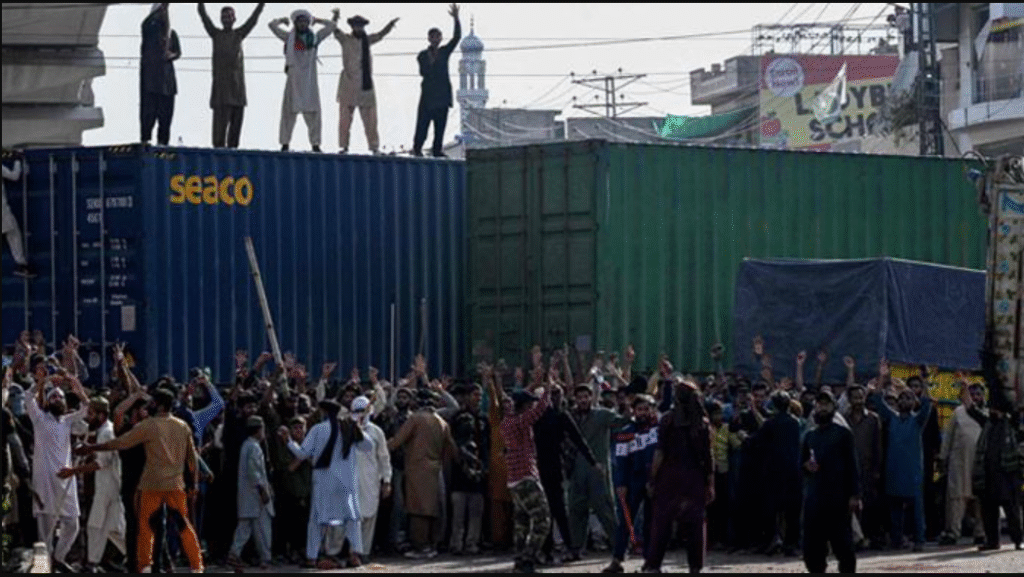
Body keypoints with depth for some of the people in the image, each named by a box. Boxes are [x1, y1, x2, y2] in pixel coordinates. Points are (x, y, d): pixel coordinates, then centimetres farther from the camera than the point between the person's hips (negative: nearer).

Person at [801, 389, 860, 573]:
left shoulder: (843, 433, 2)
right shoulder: (810, 436, 15)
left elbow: (852, 465, -1)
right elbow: (801, 462, 22)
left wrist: (854, 495, -9)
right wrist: (806, 466, -3)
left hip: (838, 496, -4)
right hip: (814, 496, 4)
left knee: (843, 543, -3)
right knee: (812, 544, 2)